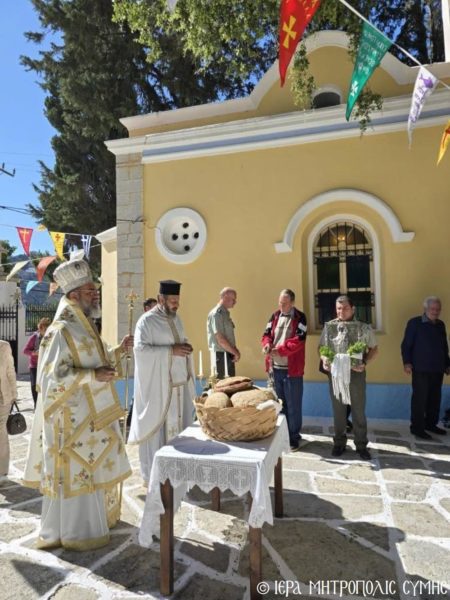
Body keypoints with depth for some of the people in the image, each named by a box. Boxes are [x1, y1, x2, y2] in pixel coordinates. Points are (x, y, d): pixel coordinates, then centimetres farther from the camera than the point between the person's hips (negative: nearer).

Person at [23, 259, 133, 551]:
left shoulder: (86, 327, 10)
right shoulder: (60, 332, -18)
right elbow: (52, 376, -21)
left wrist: (119, 350, 5)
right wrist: (93, 376, -28)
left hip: (94, 412, 9)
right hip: (73, 416, -9)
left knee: (95, 465, 20)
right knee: (77, 470, 4)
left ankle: (97, 515, 37)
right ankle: (77, 532, 20)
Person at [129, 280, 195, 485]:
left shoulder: (176, 318, 12)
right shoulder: (147, 321, -11)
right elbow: (140, 350, -20)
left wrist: (185, 348, 0)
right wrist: (171, 351, -23)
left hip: (180, 383, 7)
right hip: (157, 386, -7)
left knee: (178, 425, 11)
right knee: (156, 428, 2)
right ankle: (151, 476, 17)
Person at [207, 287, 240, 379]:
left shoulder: (225, 313, 14)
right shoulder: (216, 314, -15)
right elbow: (220, 339, -19)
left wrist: (235, 351, 5)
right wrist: (235, 352, -12)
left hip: (228, 354, 9)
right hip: (220, 355, -9)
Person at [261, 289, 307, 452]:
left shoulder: (300, 317, -5)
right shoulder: (274, 316, 11)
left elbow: (298, 340, -15)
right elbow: (267, 334, 8)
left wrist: (279, 350, -22)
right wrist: (267, 345, -14)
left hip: (292, 369, -5)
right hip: (275, 367, 5)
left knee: (293, 405, 5)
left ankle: (294, 437, 17)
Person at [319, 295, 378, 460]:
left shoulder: (363, 328, -2)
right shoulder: (329, 327, 2)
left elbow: (374, 348, 5)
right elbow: (321, 347, 11)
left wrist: (365, 363, -10)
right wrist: (323, 359, -8)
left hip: (356, 373, -1)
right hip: (335, 373, 2)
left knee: (359, 411, 8)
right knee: (338, 411, 12)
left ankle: (361, 445, 23)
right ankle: (339, 443, 27)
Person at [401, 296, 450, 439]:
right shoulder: (414, 323, -4)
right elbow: (406, 344, -7)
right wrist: (407, 362, -16)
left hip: (437, 369, 6)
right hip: (421, 369, -6)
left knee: (435, 398, 10)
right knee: (419, 399, -2)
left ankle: (431, 424, 25)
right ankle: (417, 427, 5)